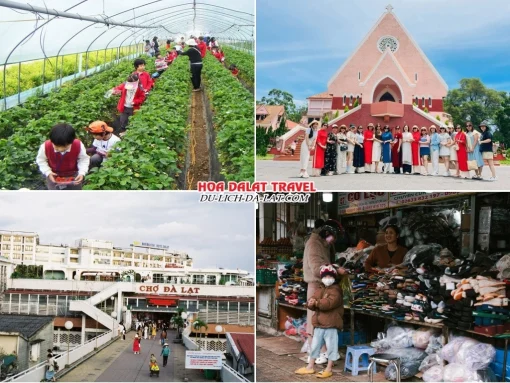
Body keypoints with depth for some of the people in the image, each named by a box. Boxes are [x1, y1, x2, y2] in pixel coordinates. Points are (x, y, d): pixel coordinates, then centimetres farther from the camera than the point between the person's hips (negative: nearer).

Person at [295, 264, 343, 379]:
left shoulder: (336, 290, -9)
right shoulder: (319, 289, 14)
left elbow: (330, 303, -24)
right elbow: (310, 303, 8)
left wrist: (316, 303, -19)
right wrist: (310, 303, -16)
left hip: (331, 324, -7)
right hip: (319, 323, 7)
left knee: (331, 346, 0)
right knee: (315, 345, 15)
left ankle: (329, 369, 8)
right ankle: (310, 367, 24)